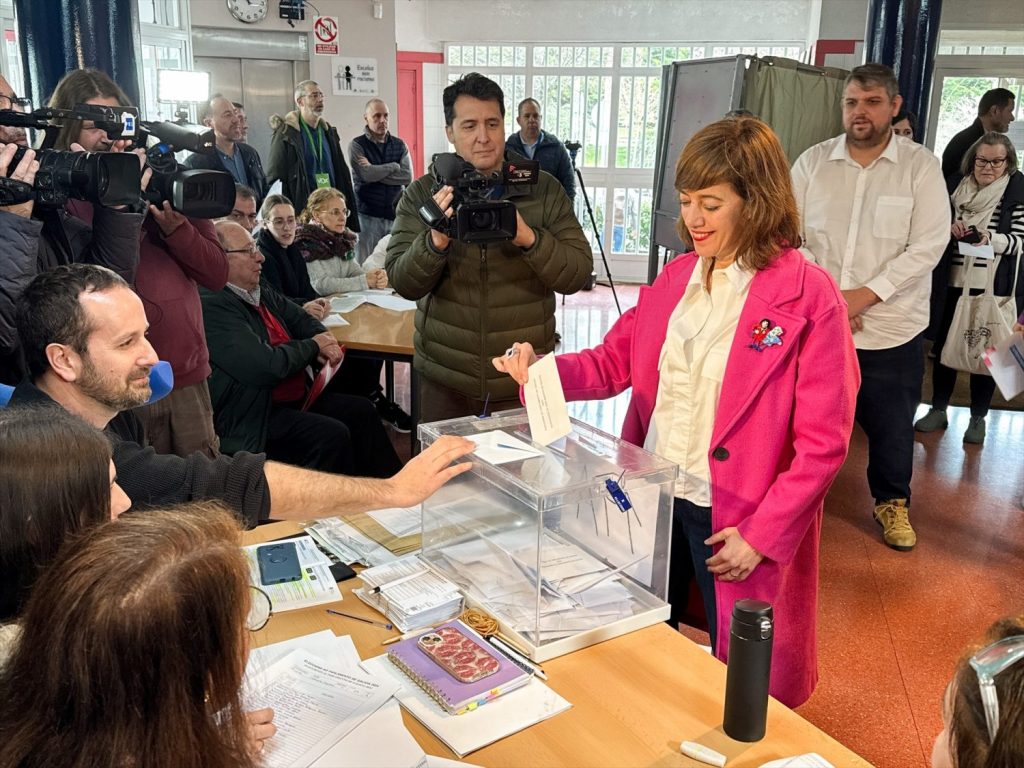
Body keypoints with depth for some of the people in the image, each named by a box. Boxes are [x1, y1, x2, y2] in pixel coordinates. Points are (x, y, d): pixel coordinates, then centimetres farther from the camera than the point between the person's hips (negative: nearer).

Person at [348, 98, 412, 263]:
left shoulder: (399, 145, 10)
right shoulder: (357, 145, 1)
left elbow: (408, 176, -5)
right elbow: (366, 174, -15)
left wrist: (375, 171, -10)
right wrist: (394, 166, -4)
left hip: (396, 214, 3)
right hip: (368, 215, -3)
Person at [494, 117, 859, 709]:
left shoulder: (809, 296, -15)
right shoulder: (675, 277, 5)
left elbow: (823, 441, -14)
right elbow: (615, 361, 8)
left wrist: (763, 535, -15)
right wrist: (541, 369, -10)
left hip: (736, 520, -5)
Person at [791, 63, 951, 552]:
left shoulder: (921, 167, -2)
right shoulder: (813, 162, 2)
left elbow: (928, 246, -9)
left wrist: (863, 296, -17)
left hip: (892, 328, -1)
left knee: (891, 424, 11)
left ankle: (892, 502, 34)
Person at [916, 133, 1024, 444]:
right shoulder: (956, 186, 6)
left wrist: (990, 239, -27)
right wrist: (951, 229, -10)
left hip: (994, 287, -3)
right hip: (953, 281, 3)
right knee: (943, 345, 9)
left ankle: (978, 418, 18)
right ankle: (938, 410, 23)